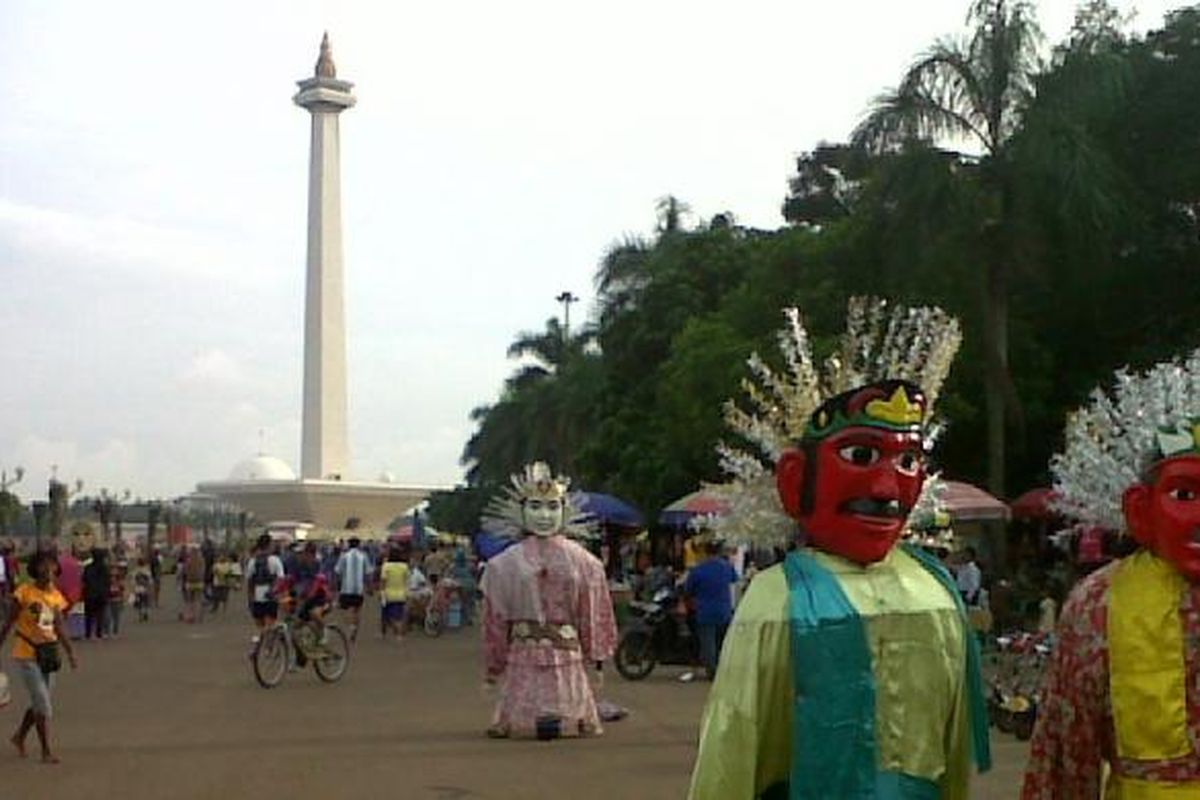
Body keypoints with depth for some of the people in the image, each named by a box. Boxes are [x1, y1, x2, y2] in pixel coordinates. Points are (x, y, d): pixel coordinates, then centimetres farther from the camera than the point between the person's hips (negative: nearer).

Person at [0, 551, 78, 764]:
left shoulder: (56, 596, 5)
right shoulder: (25, 592, -10)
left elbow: (59, 628, 9)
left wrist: (70, 653, 2)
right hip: (26, 655, -6)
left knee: (39, 703, 14)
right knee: (42, 704, -7)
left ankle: (19, 736, 38)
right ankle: (46, 752, 0)